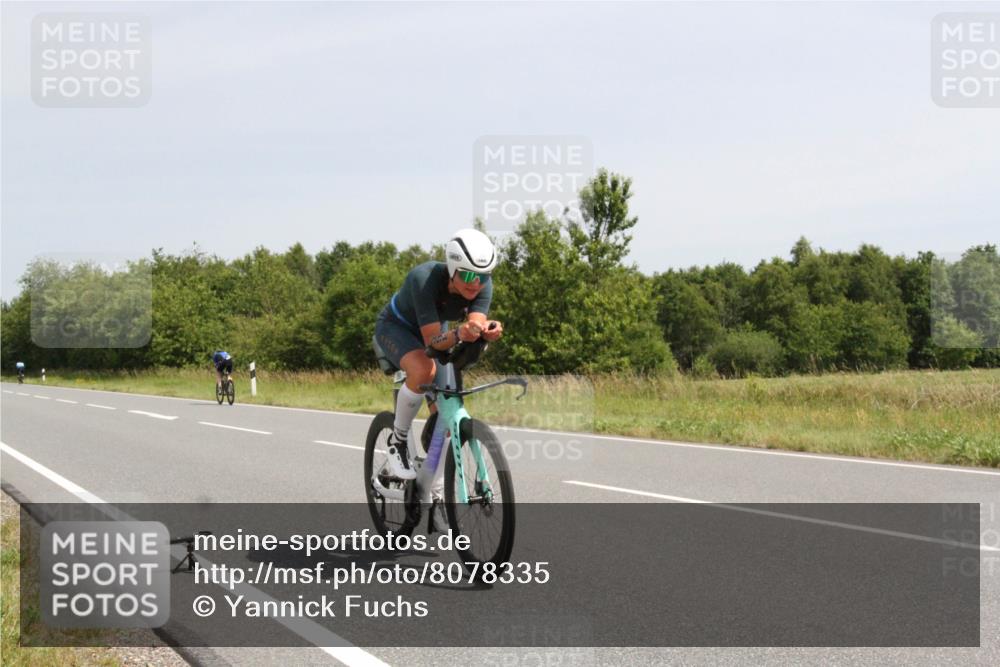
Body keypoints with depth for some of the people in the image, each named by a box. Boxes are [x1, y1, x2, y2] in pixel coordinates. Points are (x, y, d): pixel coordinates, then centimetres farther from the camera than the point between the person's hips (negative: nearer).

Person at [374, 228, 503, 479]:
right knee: (424, 370, -37)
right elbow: (432, 340, -42)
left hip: (435, 328, 5)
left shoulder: (484, 286, -25)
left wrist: (487, 330, -59)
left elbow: (475, 325, -36)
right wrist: (458, 335, -61)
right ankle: (397, 441, -15)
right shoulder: (424, 279, -39)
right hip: (395, 327, -5)